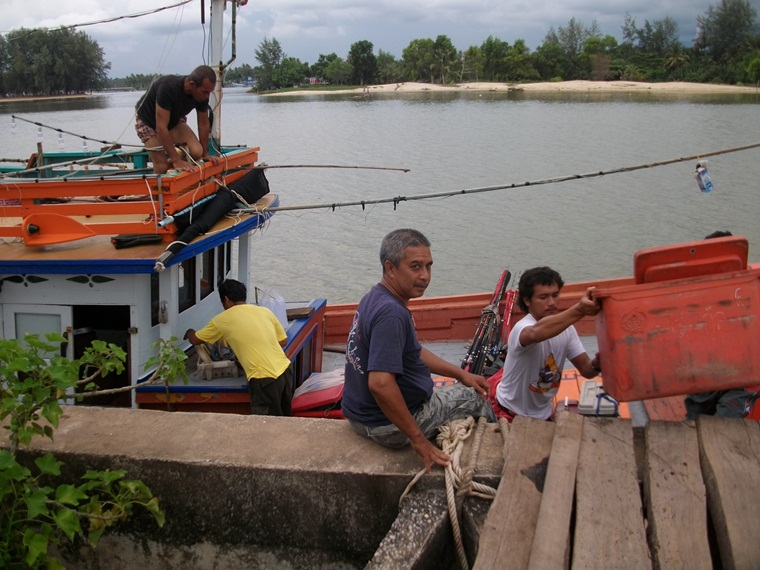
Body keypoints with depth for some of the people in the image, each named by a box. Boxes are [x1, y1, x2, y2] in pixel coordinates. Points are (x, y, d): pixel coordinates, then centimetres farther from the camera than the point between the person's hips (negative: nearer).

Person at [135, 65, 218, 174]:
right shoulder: (168, 87, -39)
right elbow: (161, 127, -38)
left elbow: (204, 124, -6)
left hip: (174, 120, 5)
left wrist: (205, 154, -1)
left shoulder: (202, 94, -22)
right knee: (162, 167, -14)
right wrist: (176, 160, -39)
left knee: (196, 152, -19)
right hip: (148, 121, -5)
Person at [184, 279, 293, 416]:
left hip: (264, 379, -5)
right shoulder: (265, 311, 12)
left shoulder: (222, 320, 4)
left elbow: (195, 340, 19)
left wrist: (190, 332, 41)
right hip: (285, 370, 5)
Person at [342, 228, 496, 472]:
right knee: (475, 398, 10)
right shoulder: (391, 312, -30)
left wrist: (460, 373, 15)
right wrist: (419, 441, -30)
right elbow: (380, 384, -38)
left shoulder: (375, 298, 3)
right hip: (389, 427, -10)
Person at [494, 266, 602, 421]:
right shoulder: (522, 328, -28)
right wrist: (579, 309, -66)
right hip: (510, 415, -6)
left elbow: (586, 369, -5)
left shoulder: (566, 329, -5)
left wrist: (597, 364, -30)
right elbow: (535, 333, -53)